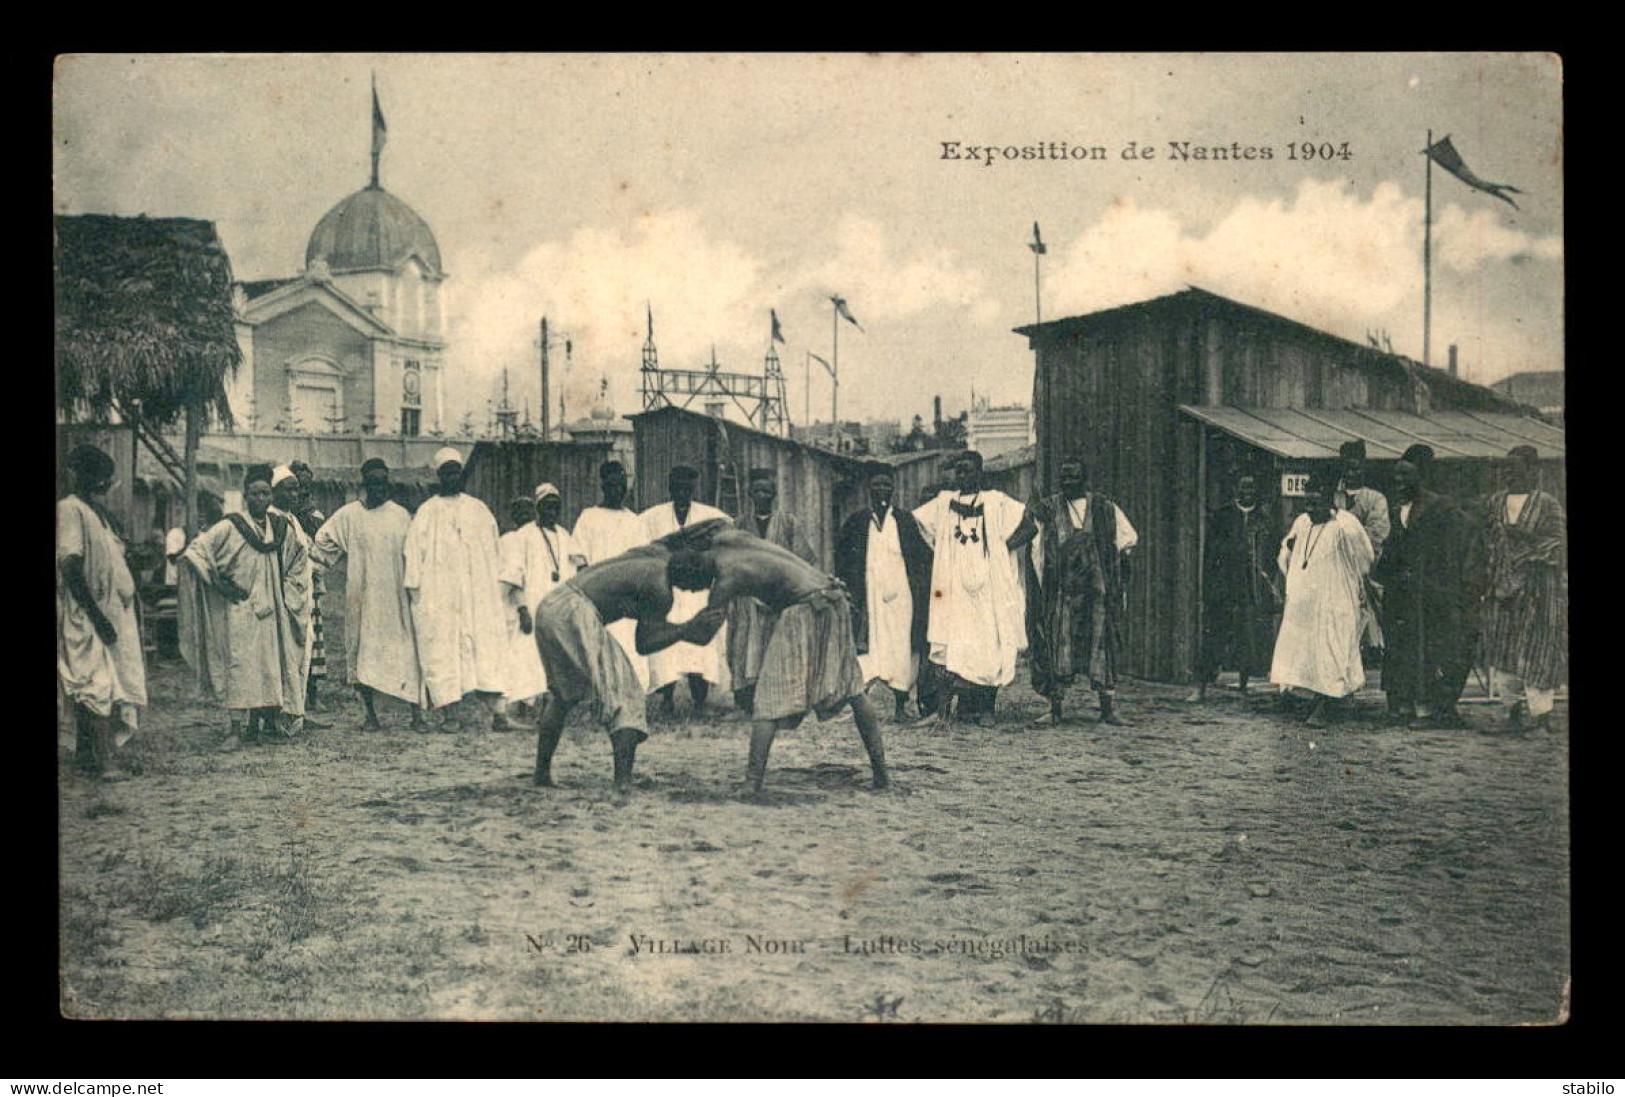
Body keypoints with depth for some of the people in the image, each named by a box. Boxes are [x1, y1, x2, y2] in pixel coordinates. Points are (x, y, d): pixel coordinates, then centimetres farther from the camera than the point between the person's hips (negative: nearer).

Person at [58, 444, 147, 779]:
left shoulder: (98, 511, 17)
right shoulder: (70, 509, -11)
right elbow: (70, 567, -18)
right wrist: (96, 615, -22)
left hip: (112, 611, 9)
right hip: (86, 614, -9)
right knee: (100, 684, -13)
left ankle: (86, 756, 17)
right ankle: (107, 760, -15)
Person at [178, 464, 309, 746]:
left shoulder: (283, 528, 8)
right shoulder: (230, 528, -6)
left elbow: (300, 562, 21)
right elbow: (196, 551, -6)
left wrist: (287, 595, 11)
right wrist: (218, 584, -9)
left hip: (273, 611, 4)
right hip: (241, 609, -4)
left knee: (273, 664, 4)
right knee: (241, 664, -8)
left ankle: (270, 724, 11)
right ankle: (239, 727, -8)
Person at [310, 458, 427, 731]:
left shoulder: (401, 515, 9)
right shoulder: (349, 515, 3)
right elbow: (322, 542, 5)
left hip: (395, 596, 1)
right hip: (362, 595, -1)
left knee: (406, 650, -5)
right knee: (363, 649, 0)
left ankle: (416, 713, -5)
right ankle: (370, 714, 9)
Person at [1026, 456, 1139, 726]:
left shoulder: (1104, 508, 7)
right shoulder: (1047, 509, 6)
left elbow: (1129, 538, 15)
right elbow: (1035, 545, 8)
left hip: (1096, 587, 1)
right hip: (1060, 589, 0)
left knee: (1101, 640, -1)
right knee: (1058, 643, -4)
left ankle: (1107, 708, 3)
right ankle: (1055, 709, -1)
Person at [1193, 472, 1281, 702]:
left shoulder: (1266, 519, 10)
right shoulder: (1222, 515, 6)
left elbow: (1273, 558, 12)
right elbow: (1210, 551, 4)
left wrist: (1274, 592, 6)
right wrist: (1208, 586, -3)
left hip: (1257, 587, 2)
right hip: (1224, 585, -2)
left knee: (1252, 638, 2)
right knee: (1213, 636, -7)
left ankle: (1244, 686, 14)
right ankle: (1201, 687, -7)